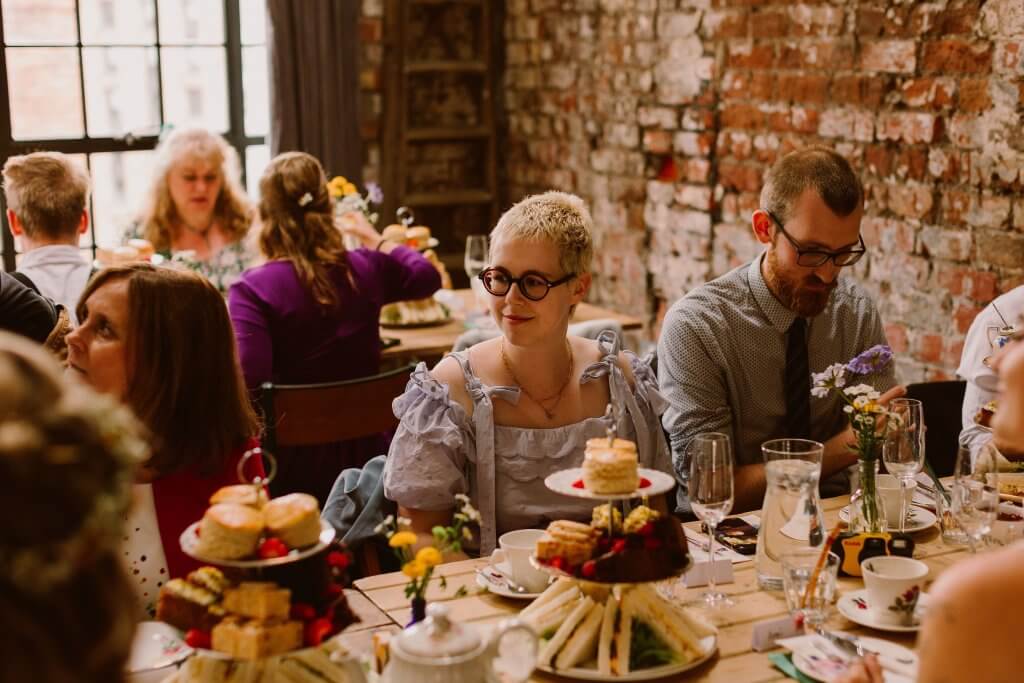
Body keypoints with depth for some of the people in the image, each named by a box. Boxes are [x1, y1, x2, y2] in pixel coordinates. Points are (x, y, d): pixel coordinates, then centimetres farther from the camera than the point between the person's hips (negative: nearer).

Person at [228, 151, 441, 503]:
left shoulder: (253, 288, -16)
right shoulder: (366, 269, -1)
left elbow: (247, 380, -27)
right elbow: (428, 277, 21)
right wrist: (374, 239, 34)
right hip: (366, 452, 5)